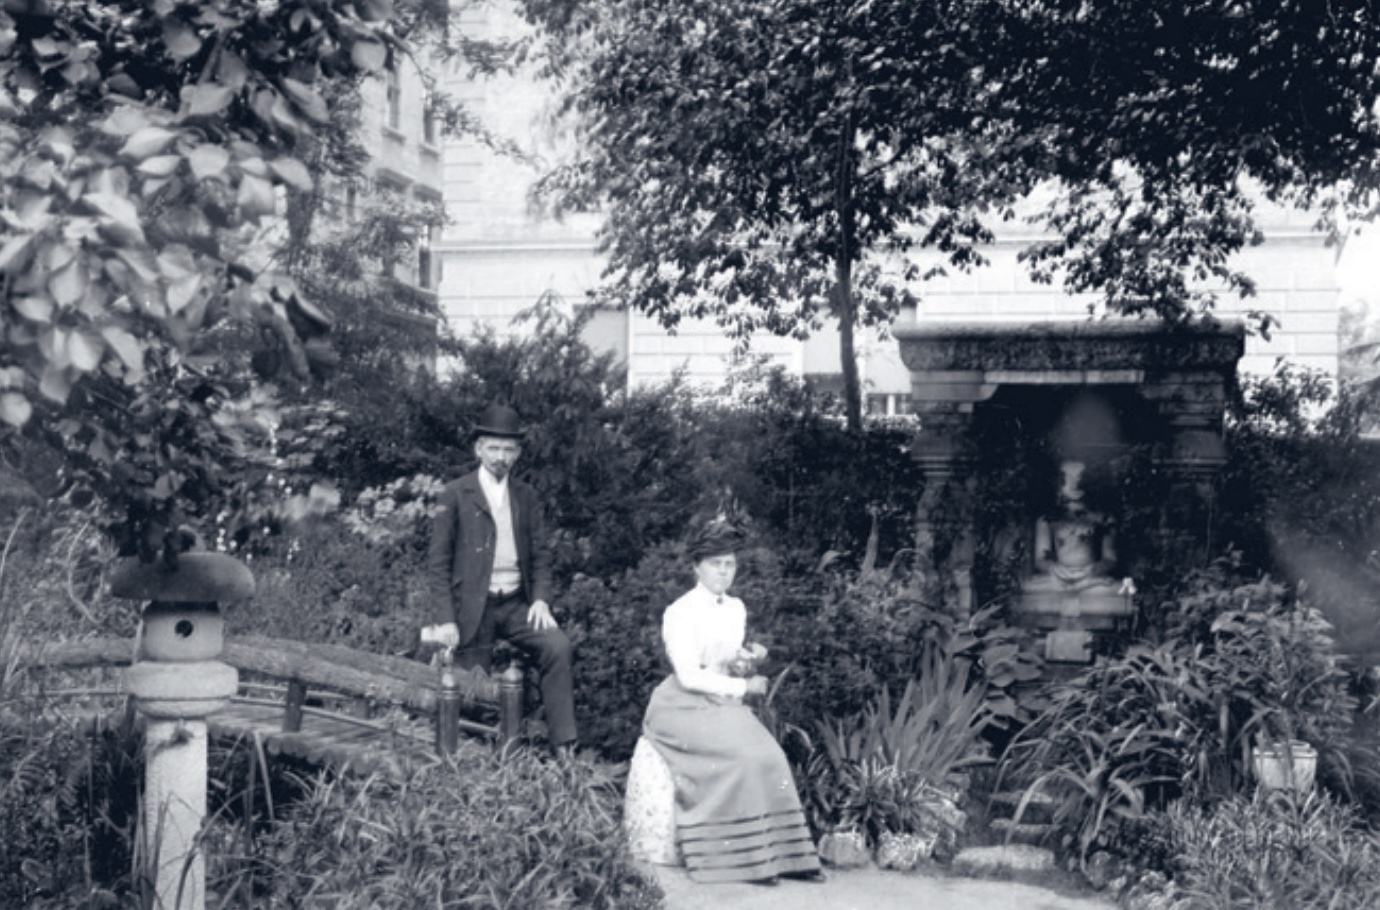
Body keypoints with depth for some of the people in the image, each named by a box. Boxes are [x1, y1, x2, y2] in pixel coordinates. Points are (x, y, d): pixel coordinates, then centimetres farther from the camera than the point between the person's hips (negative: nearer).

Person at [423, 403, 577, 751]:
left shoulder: (526, 497, 12)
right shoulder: (456, 495, 0)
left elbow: (541, 555, 13)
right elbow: (438, 563, -1)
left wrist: (541, 598, -6)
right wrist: (446, 620, -10)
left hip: (517, 604, 3)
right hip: (473, 607, -2)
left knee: (558, 646, -21)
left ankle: (563, 747, -20)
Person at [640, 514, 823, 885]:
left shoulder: (736, 609, 12)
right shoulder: (681, 613, -10)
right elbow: (689, 676, -16)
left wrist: (747, 656, 1)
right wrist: (742, 687, -13)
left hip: (722, 703, 6)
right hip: (684, 708, -6)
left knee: (769, 755, -19)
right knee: (744, 755, -28)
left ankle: (782, 853, -18)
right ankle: (748, 857, -21)